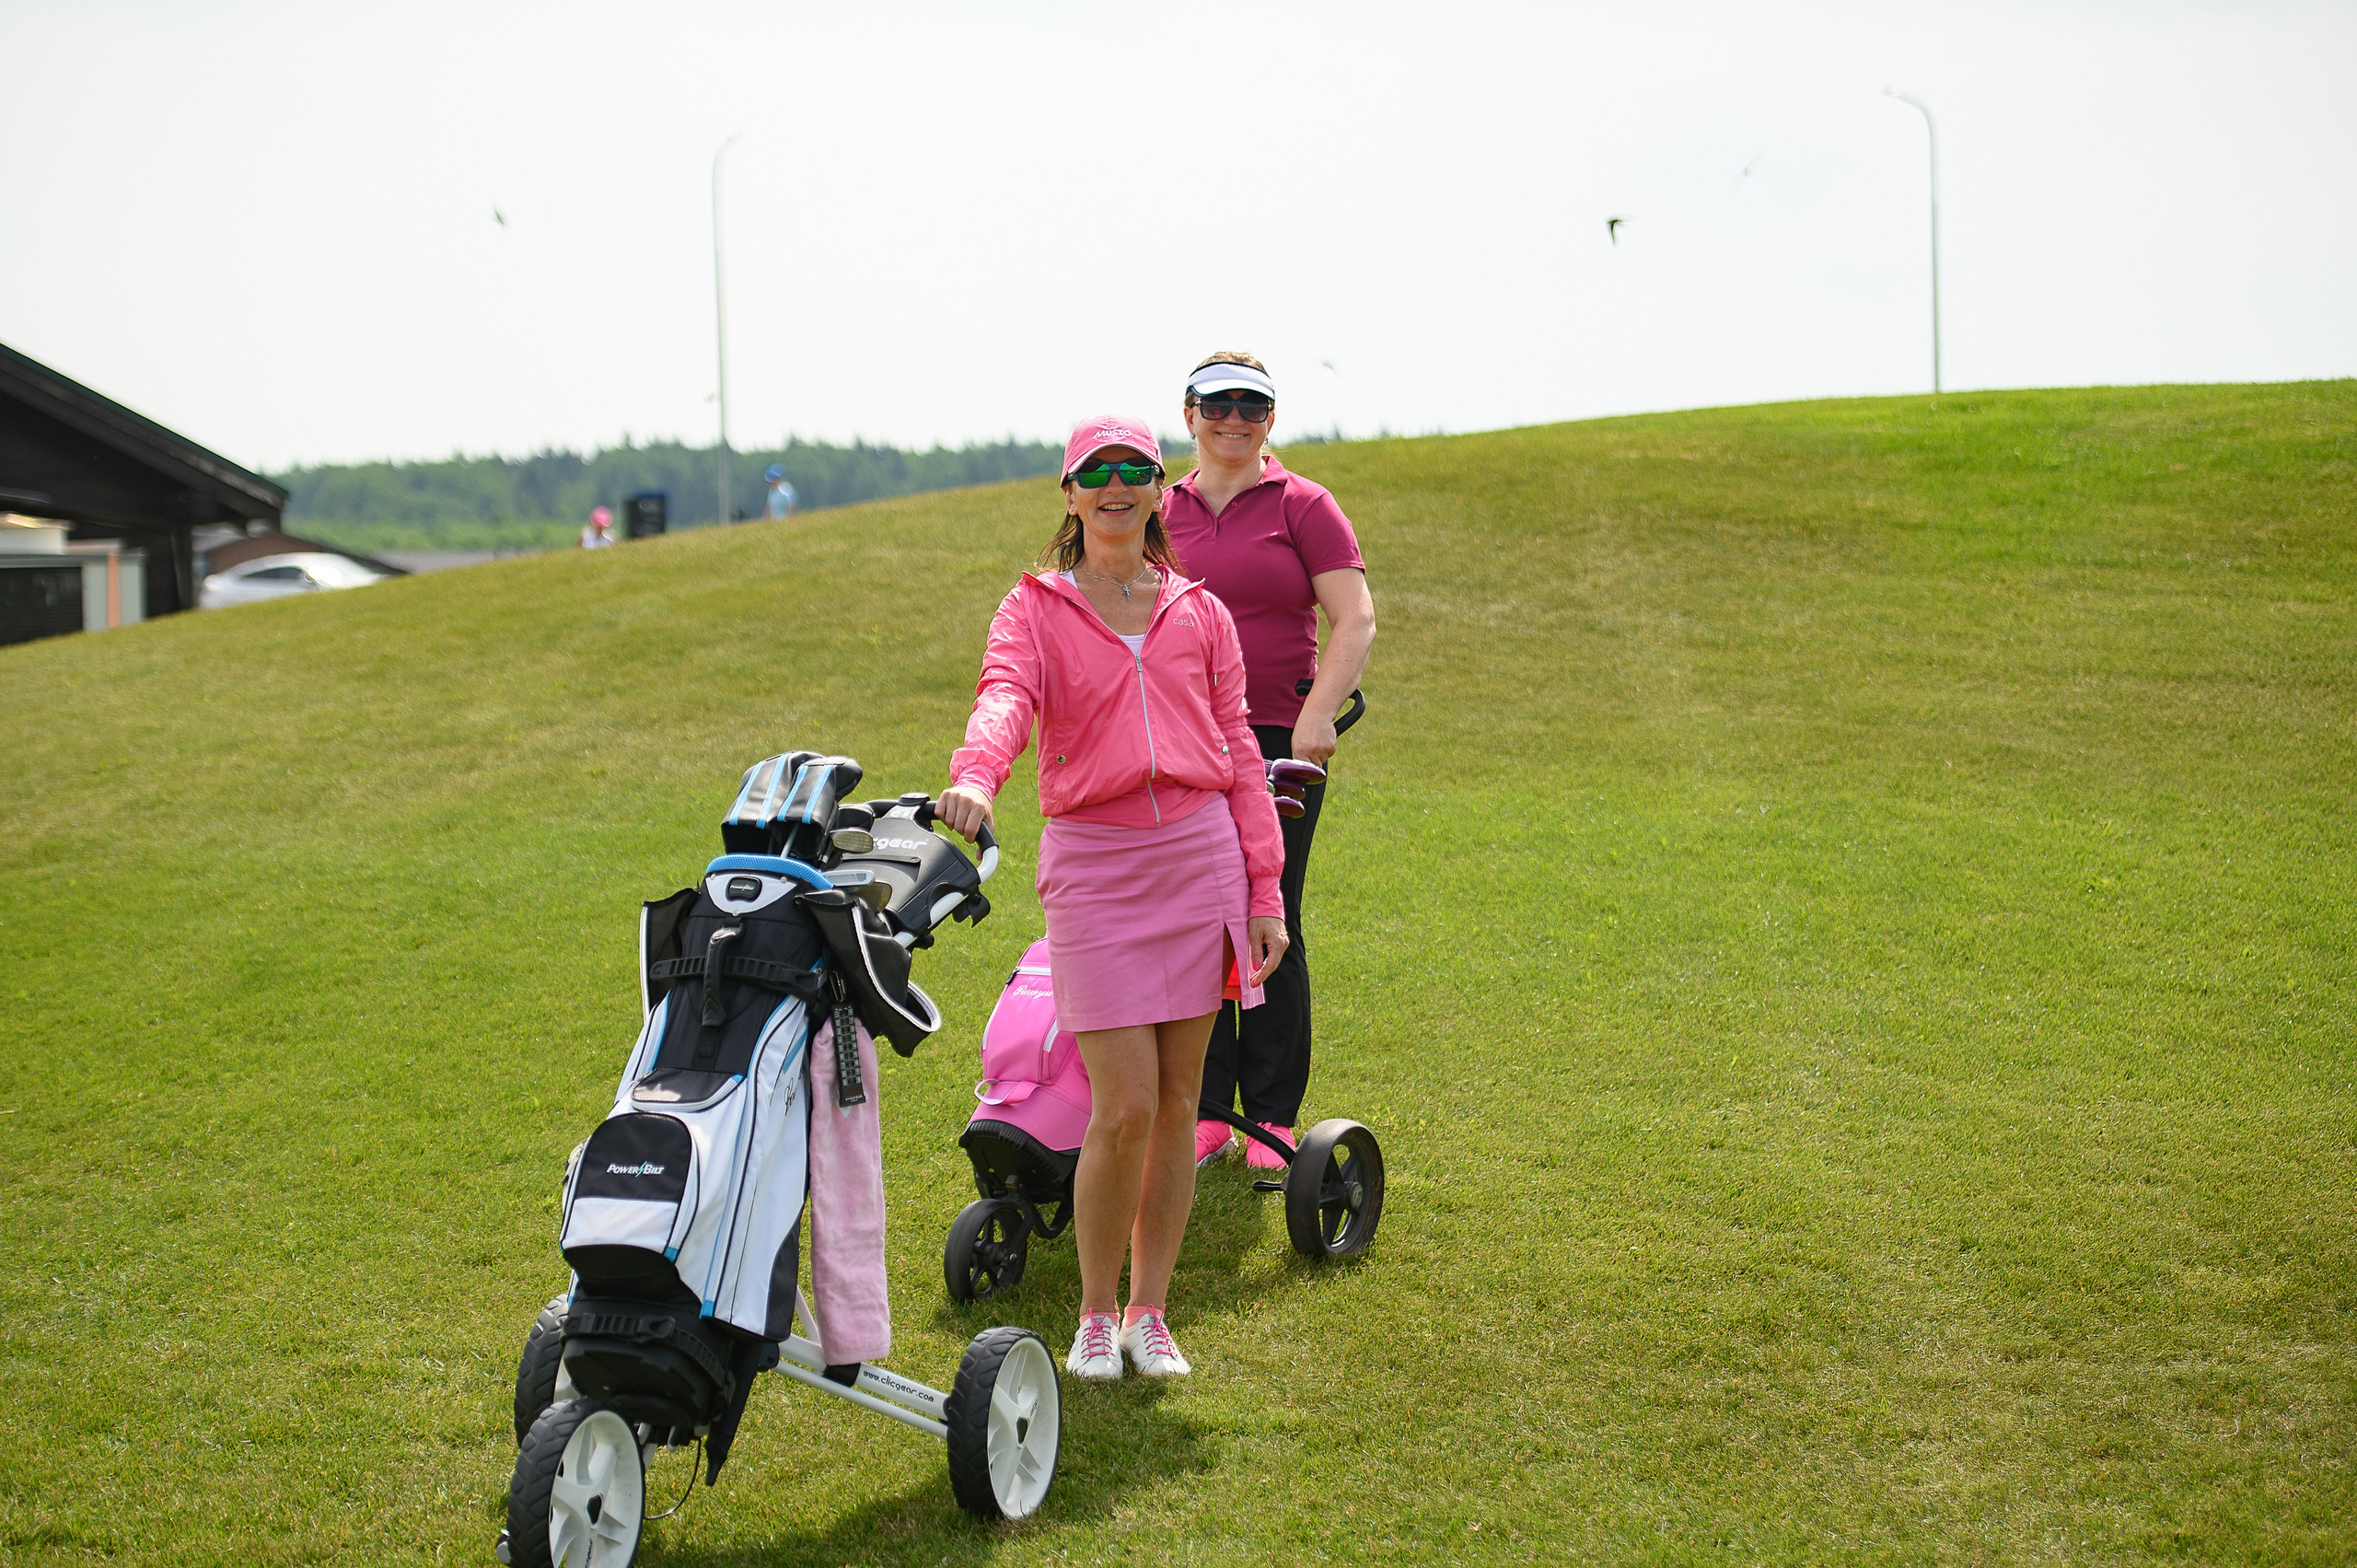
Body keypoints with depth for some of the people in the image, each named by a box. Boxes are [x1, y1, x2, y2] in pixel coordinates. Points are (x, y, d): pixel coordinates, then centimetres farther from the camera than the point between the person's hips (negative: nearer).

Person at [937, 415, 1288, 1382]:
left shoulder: (1198, 613, 11)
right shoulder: (1035, 610, 4)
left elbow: (1237, 750, 11)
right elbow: (1005, 695, -17)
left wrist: (1264, 888, 5)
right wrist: (974, 776, -39)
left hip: (1200, 856, 3)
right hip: (1093, 865, -3)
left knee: (1177, 1100, 6)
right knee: (1124, 1108, -8)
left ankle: (1149, 1313, 19)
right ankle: (1095, 1316, 11)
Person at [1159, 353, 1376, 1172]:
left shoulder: (1302, 506, 1)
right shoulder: (1161, 514, 11)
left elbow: (1355, 621, -6)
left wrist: (1316, 717, -17)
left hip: (1279, 739, -3)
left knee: (1271, 927, -2)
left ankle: (1275, 1119, 8)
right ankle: (1207, 1113, 14)